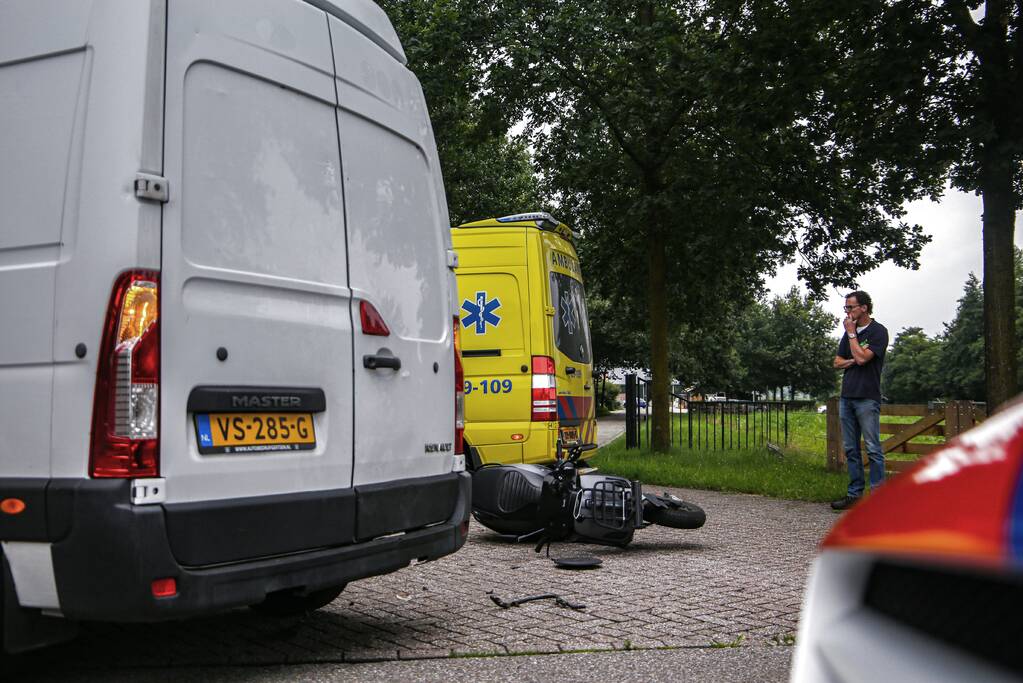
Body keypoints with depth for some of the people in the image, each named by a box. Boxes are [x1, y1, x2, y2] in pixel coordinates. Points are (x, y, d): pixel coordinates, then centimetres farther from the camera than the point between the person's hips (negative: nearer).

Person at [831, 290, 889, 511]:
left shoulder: (878, 331, -5)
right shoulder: (849, 333, 17)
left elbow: (862, 357, -16)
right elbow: (837, 363, 16)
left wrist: (851, 333, -6)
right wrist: (853, 361, -4)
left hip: (867, 398, -7)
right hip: (847, 397, 7)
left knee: (873, 448, -6)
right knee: (851, 449, 8)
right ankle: (855, 494, 13)